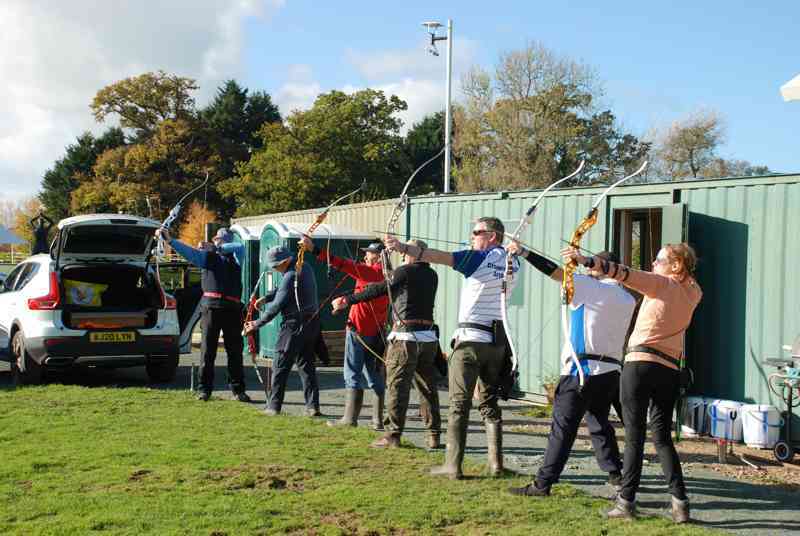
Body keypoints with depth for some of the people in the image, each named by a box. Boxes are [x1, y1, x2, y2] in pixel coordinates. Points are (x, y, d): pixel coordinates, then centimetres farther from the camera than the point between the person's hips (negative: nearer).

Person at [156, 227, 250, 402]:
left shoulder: (235, 258, 14)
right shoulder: (207, 256, 13)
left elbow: (240, 247, -4)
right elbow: (187, 251, 1)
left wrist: (214, 247, 1)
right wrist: (169, 240, -13)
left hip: (232, 308, 1)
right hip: (211, 306, -1)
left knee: (235, 350, 3)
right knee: (207, 349, 0)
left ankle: (238, 390, 9)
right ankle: (204, 389, 5)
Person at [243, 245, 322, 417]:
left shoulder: (291, 276, -18)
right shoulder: (305, 268, 9)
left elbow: (277, 305, -16)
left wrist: (258, 323, -8)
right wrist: (265, 298, 8)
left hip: (295, 325, -9)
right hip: (312, 323, 9)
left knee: (280, 366, 2)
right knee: (307, 365, 13)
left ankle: (274, 406, 6)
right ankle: (313, 406, 10)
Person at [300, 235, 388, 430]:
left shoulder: (369, 271, -13)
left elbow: (342, 264, -19)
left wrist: (314, 249, -21)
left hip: (359, 328, -7)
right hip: (376, 331, 7)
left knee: (353, 374, -1)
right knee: (374, 375, 11)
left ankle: (350, 418, -1)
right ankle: (378, 420, 11)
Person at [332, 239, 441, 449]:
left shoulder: (404, 272, -5)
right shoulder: (431, 275, 12)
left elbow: (378, 290, -5)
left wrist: (348, 300, 1)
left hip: (406, 337, -6)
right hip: (428, 337, 6)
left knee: (397, 386, -3)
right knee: (428, 387, 10)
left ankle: (393, 434, -3)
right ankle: (434, 435, 12)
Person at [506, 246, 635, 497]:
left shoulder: (593, 288, -9)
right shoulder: (627, 299, 9)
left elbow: (555, 271, -10)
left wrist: (523, 252, -6)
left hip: (583, 370, -7)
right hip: (611, 370, 7)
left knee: (563, 428, -7)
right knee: (599, 423, 23)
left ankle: (542, 484, -8)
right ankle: (615, 473, 28)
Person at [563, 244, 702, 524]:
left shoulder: (662, 284, -3)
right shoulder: (692, 294, 12)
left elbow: (626, 273, -17)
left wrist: (587, 261, -22)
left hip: (640, 364, -5)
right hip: (670, 372, 5)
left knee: (634, 436, -1)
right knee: (662, 437, 12)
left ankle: (626, 501, 1)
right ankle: (680, 502, 5)